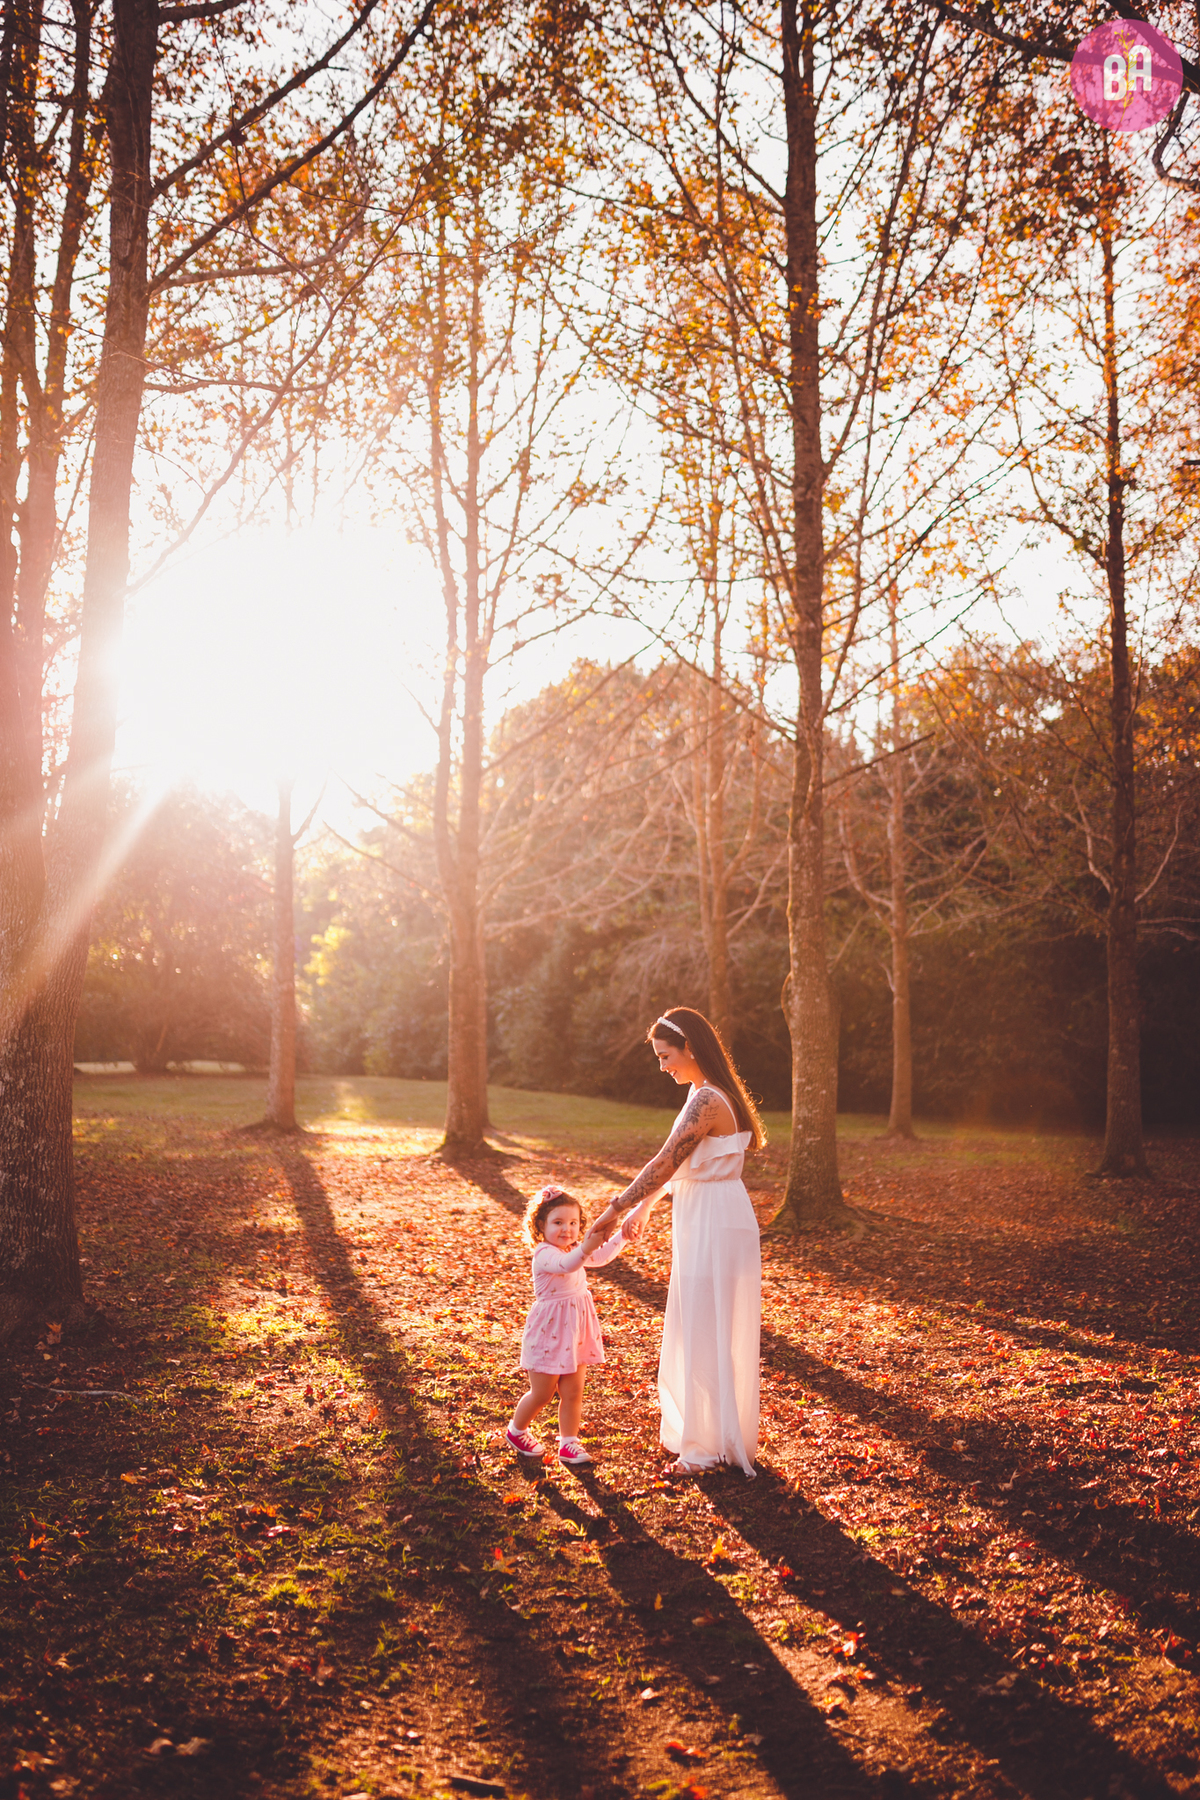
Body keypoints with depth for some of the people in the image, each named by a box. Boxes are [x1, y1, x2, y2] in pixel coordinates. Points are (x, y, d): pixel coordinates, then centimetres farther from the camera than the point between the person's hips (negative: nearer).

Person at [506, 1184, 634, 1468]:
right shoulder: (544, 1254, -22)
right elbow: (565, 1265, -42)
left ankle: (568, 1444, 19)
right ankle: (516, 1431, 32)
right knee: (542, 1394, 7)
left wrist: (623, 1234, -4)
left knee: (573, 1392, 9)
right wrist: (586, 1248, -60)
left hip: (575, 1330, 7)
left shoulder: (574, 1250, 7)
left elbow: (601, 1256, 8)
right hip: (550, 1332, -7)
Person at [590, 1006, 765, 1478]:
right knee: (699, 1331, 19)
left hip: (715, 1226, -10)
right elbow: (678, 1163, 18)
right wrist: (643, 1207, 20)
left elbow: (663, 1164, -22)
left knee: (708, 1335, 1)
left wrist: (615, 1209, -13)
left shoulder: (707, 1101, -22)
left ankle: (713, 1445, 14)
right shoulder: (705, 1094, 10)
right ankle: (701, 1429, 33)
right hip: (703, 1222, 10)